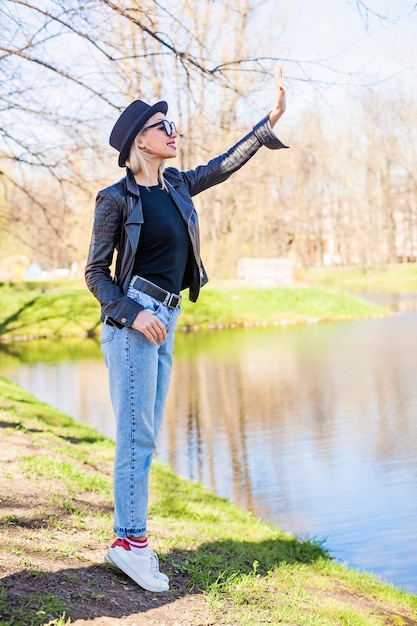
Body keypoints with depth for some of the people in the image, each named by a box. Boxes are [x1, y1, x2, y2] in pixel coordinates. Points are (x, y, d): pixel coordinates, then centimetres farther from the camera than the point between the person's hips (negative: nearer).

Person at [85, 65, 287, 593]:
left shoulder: (175, 185, 12)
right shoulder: (116, 199, -6)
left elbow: (223, 166, 21)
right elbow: (95, 272, -4)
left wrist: (270, 121, 15)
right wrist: (133, 313, -17)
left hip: (164, 320, 8)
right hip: (133, 318, -7)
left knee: (143, 434, 8)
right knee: (137, 432, -8)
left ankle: (127, 540, 14)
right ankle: (130, 542, 0)